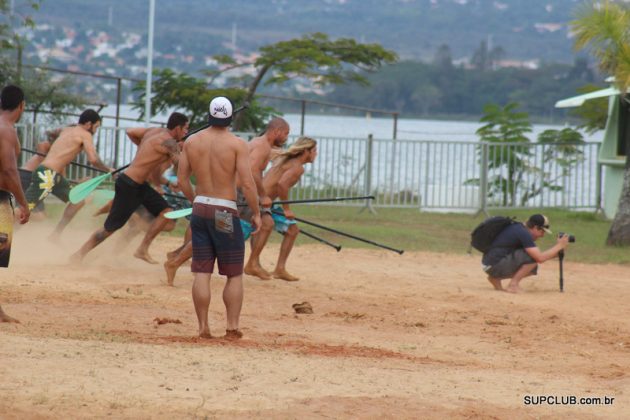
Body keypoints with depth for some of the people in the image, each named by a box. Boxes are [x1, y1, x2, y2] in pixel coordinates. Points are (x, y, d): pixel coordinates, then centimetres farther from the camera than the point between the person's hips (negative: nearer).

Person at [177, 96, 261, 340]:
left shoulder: (192, 141, 3)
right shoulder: (237, 144, -10)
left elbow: (182, 180, 7)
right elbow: (247, 183, -14)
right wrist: (256, 213, -4)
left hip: (200, 208, 4)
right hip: (225, 212, -4)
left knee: (201, 273, 5)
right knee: (234, 275, 6)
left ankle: (203, 327, 4)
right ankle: (232, 327, 3)